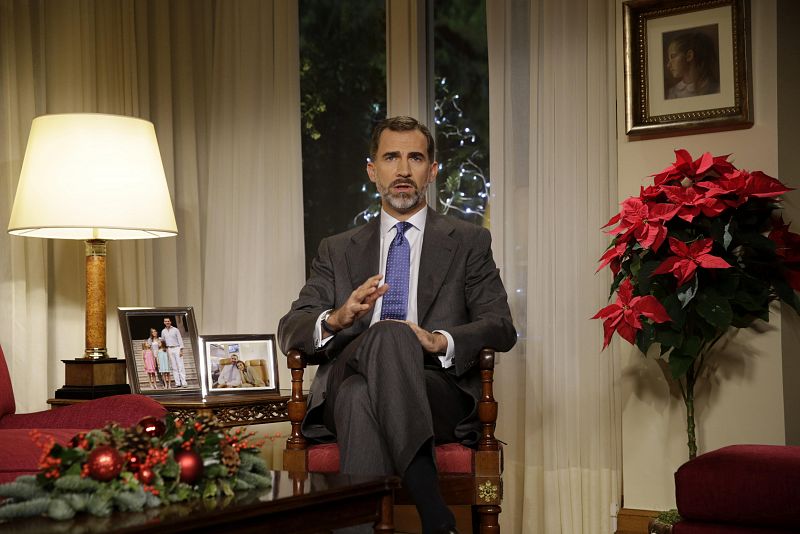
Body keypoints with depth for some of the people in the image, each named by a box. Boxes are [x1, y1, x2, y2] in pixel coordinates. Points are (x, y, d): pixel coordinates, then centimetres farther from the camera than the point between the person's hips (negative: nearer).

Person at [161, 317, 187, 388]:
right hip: (169, 349, 4)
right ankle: (177, 383, 1)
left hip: (177, 348, -4)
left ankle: (183, 382, -9)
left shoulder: (175, 330, -1)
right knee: (174, 367, 1)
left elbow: (180, 340, -3)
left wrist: (181, 350, -10)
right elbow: (163, 341, 18)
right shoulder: (163, 331, 10)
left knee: (180, 366, -7)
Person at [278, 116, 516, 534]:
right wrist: (335, 320, -13)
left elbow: (501, 328, 6)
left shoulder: (469, 243, 18)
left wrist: (440, 342, -16)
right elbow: (289, 331, 12)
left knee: (394, 333, -35)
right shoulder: (337, 251, 23)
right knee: (359, 395, -37)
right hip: (344, 396, 1)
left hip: (438, 393, -1)